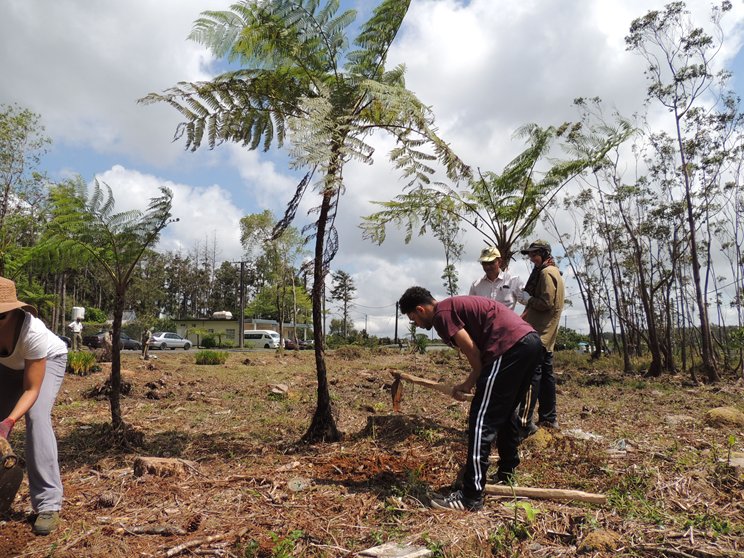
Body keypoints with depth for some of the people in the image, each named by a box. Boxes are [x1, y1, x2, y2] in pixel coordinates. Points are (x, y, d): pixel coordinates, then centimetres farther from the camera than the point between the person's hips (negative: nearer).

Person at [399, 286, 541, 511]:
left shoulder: (441, 314, -2)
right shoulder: (455, 306, 25)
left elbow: (473, 353, -7)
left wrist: (470, 383, 10)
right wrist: (470, 384, 20)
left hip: (510, 345, -10)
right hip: (530, 340, 10)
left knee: (482, 421, -6)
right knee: (505, 413, 24)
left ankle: (471, 497, -1)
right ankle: (506, 473, 38)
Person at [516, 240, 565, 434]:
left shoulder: (546, 273, -10)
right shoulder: (554, 272, 21)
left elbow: (546, 303, -19)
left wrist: (528, 299, -6)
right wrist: (527, 313, 11)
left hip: (539, 333, -11)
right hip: (547, 333, 11)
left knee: (531, 374, -12)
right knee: (546, 373, 14)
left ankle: (525, 423, -13)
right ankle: (549, 418, 22)